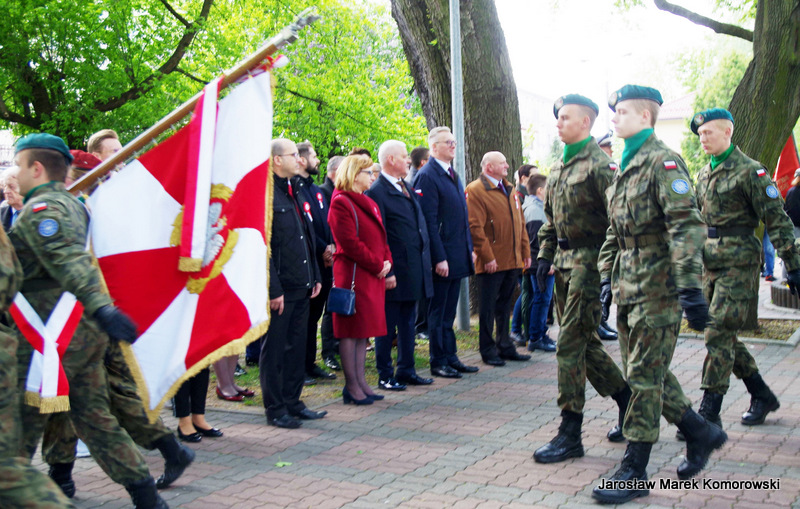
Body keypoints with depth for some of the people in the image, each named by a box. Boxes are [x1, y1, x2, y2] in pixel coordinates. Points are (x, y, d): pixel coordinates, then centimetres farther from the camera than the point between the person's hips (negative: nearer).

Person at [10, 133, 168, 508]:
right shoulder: (73, 205, 18)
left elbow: (68, 260, -26)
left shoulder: (39, 208, -11)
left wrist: (100, 307, -38)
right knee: (94, 416, 13)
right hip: (88, 334, 9)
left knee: (21, 426, 1)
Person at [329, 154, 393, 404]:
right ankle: (352, 386, 4)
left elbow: (380, 236, 20)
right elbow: (350, 243, -18)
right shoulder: (341, 203, -11)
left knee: (363, 331, 12)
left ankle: (361, 382, 18)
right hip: (353, 274, -9)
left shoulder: (369, 203, 18)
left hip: (373, 276, 9)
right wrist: (377, 265, -14)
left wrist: (387, 261, 3)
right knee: (350, 331, -2)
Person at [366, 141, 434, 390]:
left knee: (408, 323, 15)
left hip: (414, 271, 8)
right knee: (387, 326, 2)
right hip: (394, 272, -8)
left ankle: (406, 371, 24)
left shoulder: (408, 189, 15)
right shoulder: (376, 192, -12)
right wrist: (386, 272, -19)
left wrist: (425, 262, 13)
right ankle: (385, 376, 11)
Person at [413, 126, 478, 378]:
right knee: (438, 310, 1)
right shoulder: (427, 176, -12)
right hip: (442, 257, -8)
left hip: (458, 256, 8)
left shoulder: (453, 175, 16)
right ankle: (438, 362, 9)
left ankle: (451, 357, 22)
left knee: (449, 310, 15)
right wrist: (439, 258, -20)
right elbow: (429, 221, -17)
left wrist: (469, 248, 15)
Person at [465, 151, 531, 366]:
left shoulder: (509, 190, 16)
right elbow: (475, 227, -16)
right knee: (488, 308, 2)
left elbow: (520, 223, 19)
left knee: (504, 306, 16)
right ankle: (488, 350, 11)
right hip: (491, 263, -8)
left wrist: (526, 252, 13)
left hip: (513, 261, 8)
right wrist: (487, 257, -19)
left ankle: (505, 347, 25)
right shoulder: (475, 190, -10)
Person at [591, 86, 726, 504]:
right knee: (644, 372, 14)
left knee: (644, 376, -4)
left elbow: (686, 224, -20)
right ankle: (701, 433, 31)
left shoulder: (662, 161, -11)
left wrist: (690, 287, -26)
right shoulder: (624, 168, 16)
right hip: (628, 287, 9)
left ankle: (634, 472, 4)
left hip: (657, 286, -9)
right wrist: (607, 276, 19)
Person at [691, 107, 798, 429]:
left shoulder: (750, 171, -9)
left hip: (739, 262, -8)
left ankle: (709, 414, -5)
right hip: (711, 262, 8)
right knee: (725, 336, 10)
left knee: (718, 334, -10)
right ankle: (762, 396, 26)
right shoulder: (704, 174, 14)